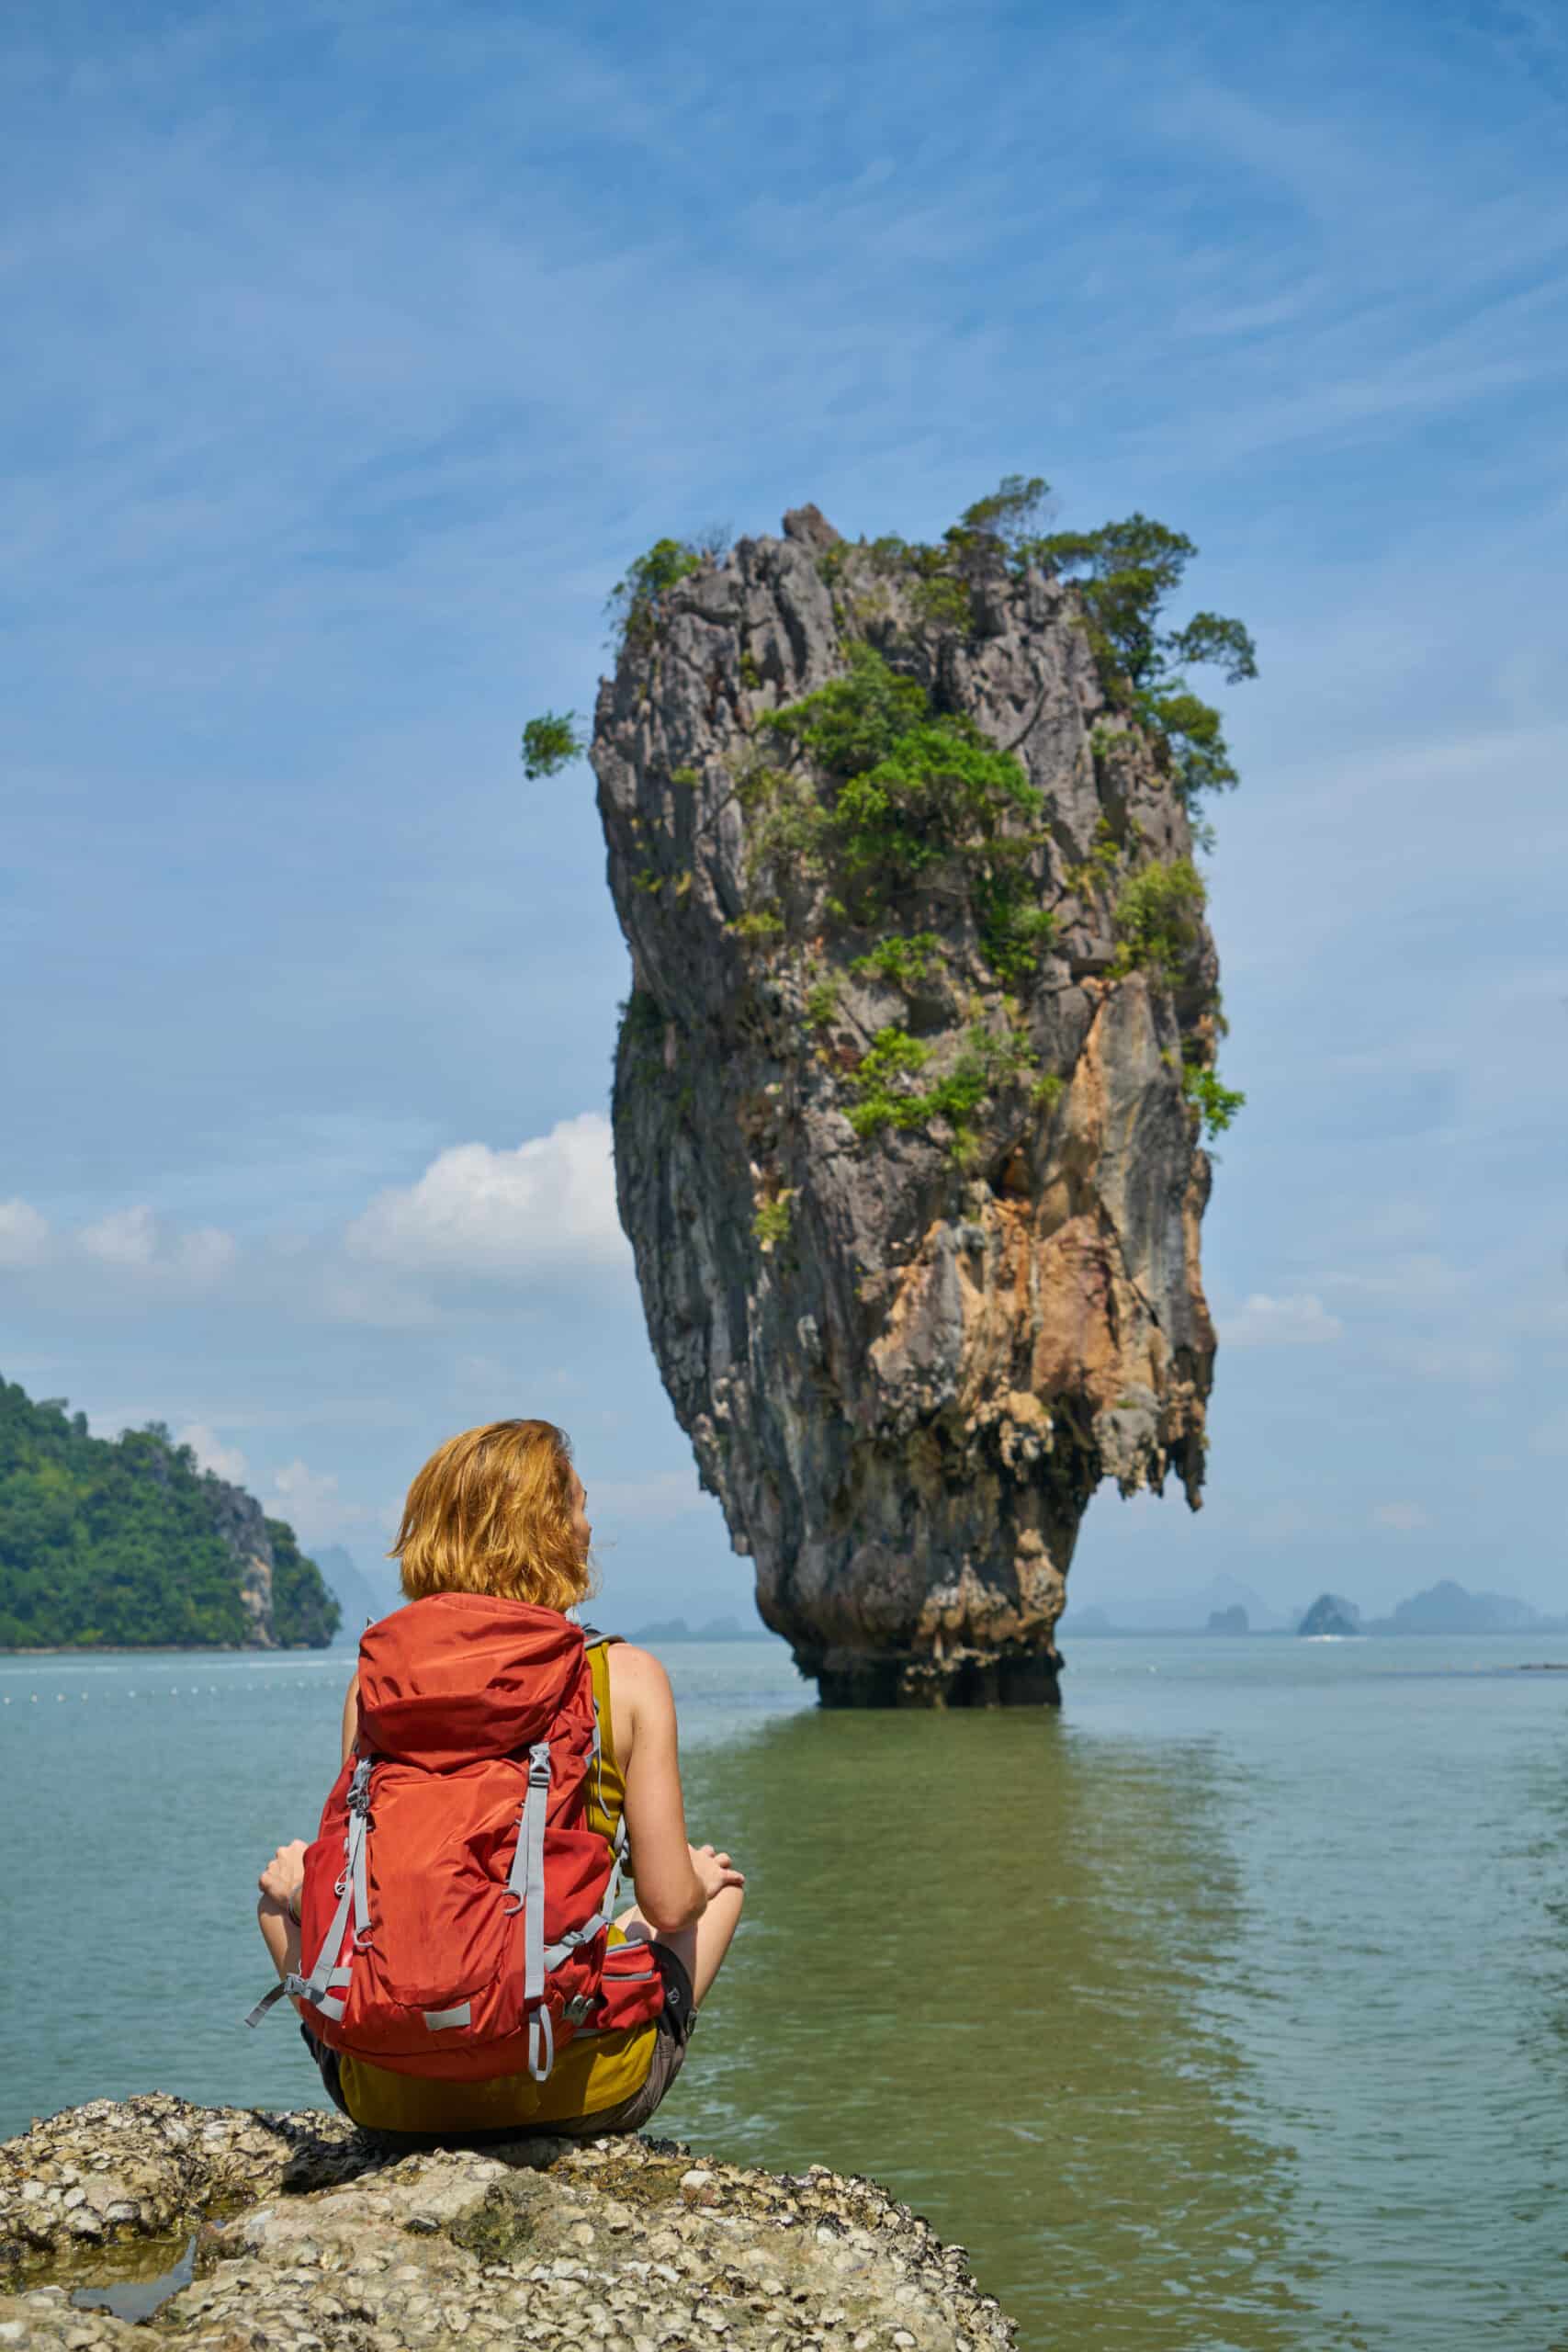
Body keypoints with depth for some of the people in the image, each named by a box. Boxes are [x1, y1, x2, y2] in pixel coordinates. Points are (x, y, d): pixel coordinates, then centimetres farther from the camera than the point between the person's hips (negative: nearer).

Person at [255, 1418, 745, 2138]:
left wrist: (297, 1887, 20)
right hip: (579, 2093, -1)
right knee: (721, 1887, 28)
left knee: (284, 1885, 31)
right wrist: (702, 1878, 17)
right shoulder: (628, 1678, -8)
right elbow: (670, 1905, -7)